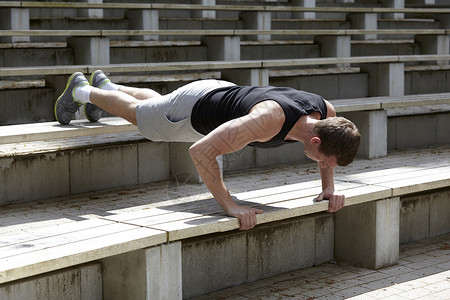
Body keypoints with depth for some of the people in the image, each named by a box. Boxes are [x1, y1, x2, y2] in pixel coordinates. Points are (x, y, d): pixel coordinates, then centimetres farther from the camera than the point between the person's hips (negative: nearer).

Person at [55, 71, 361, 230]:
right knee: (136, 113, 24)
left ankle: (105, 85, 63)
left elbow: (328, 145, 1)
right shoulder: (270, 120, -50)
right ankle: (82, 90, 51)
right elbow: (200, 151, -50)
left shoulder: (326, 111, -28)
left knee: (155, 103, 35)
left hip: (226, 93, 7)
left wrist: (329, 186, -14)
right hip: (193, 109, -7)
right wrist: (230, 205, -51)